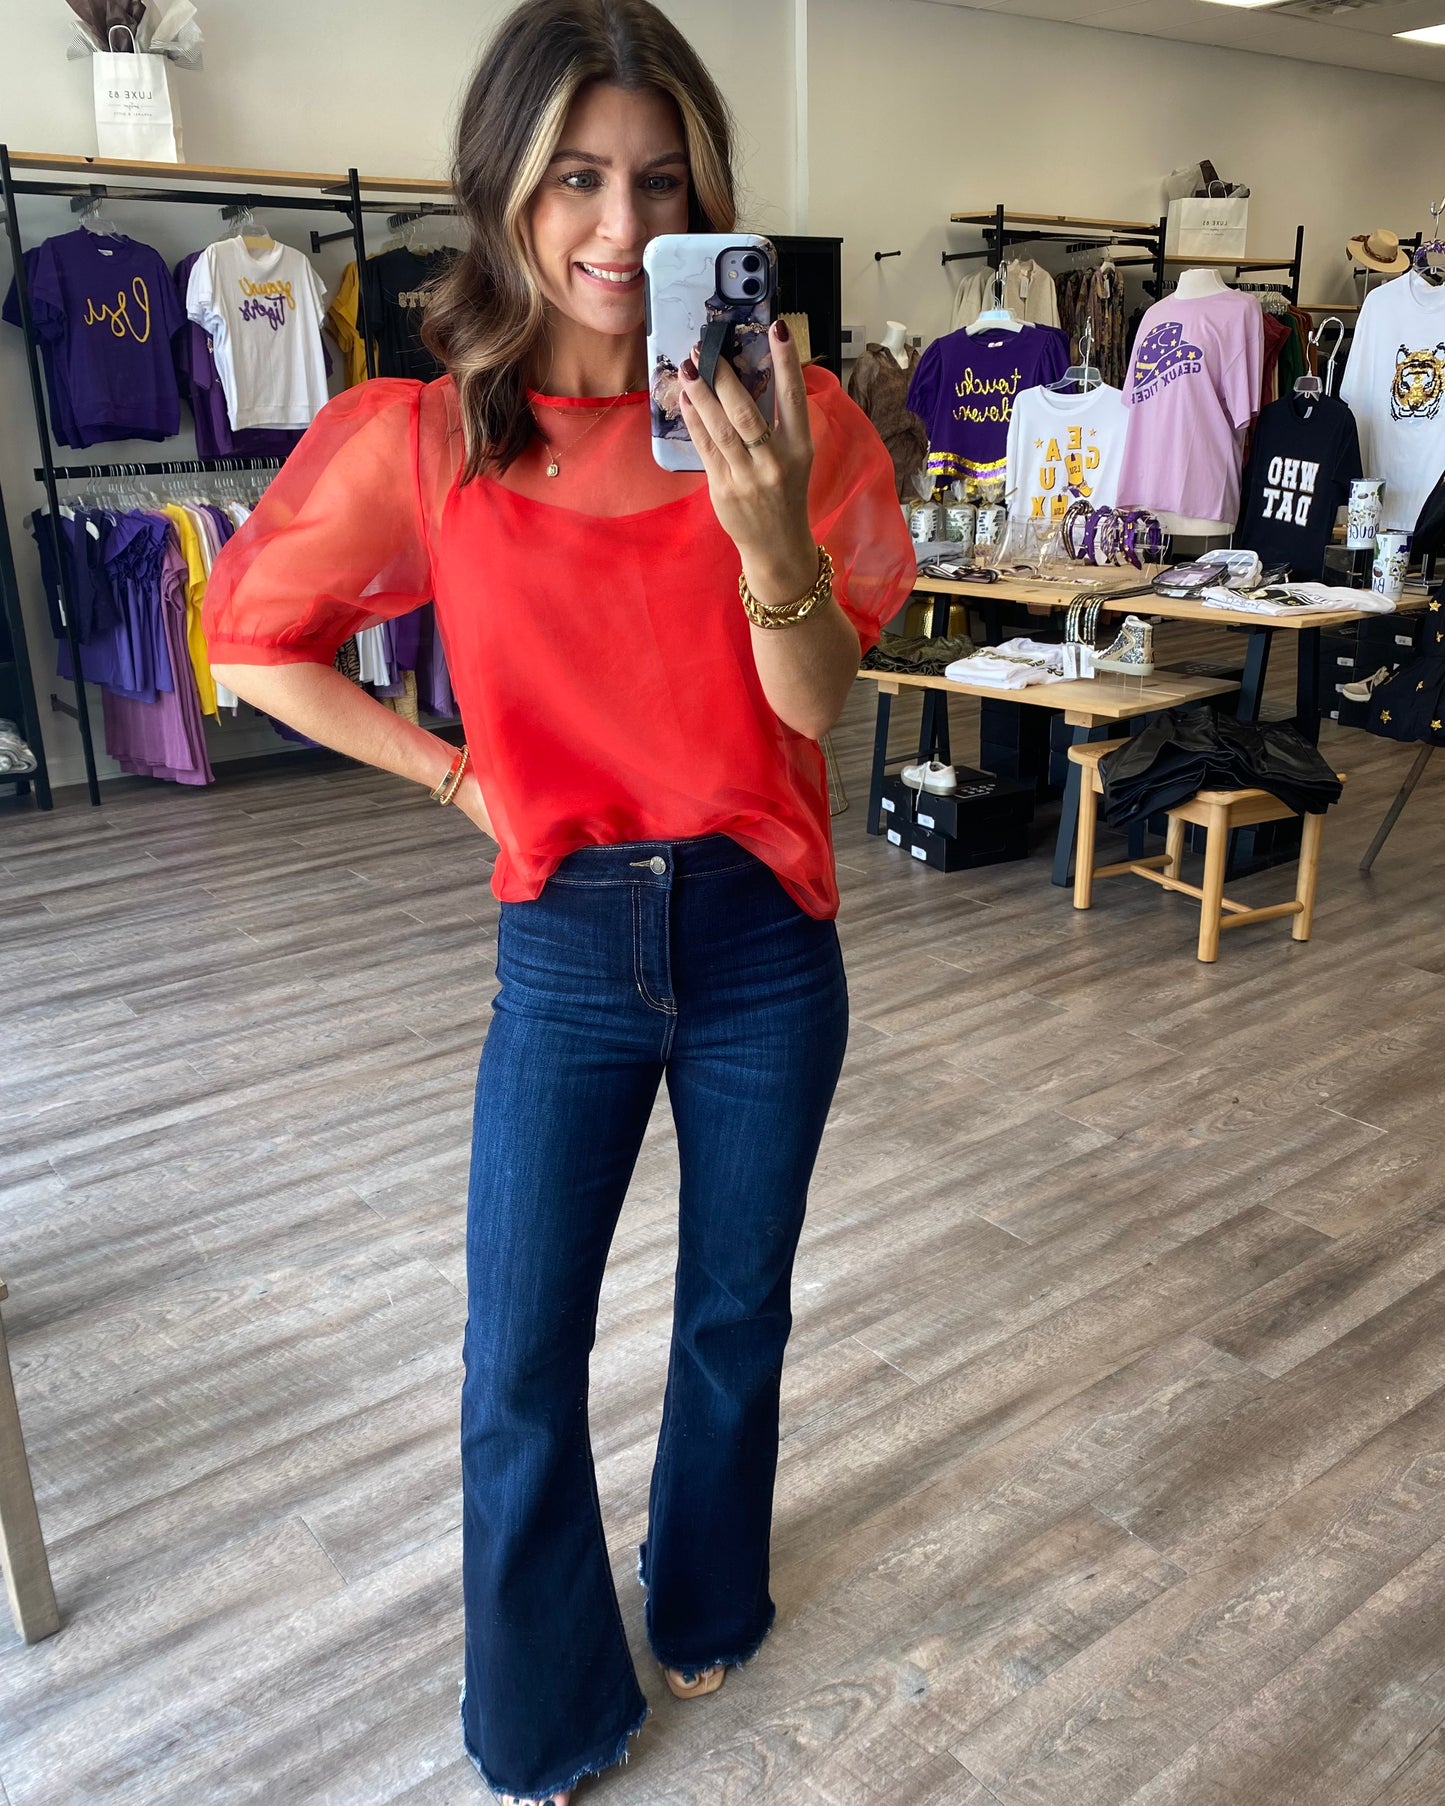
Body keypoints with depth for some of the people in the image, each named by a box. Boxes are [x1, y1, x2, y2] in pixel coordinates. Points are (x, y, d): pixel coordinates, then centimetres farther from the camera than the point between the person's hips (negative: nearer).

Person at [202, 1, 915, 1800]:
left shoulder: (780, 415, -6)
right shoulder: (423, 437, -7)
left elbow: (812, 703, -12)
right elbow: (254, 644, 5)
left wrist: (765, 528, -30)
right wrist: (456, 774, 0)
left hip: (762, 942, 1)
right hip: (566, 954, 0)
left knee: (738, 1313, 17)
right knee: (519, 1372, 6)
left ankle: (706, 1603, 47)